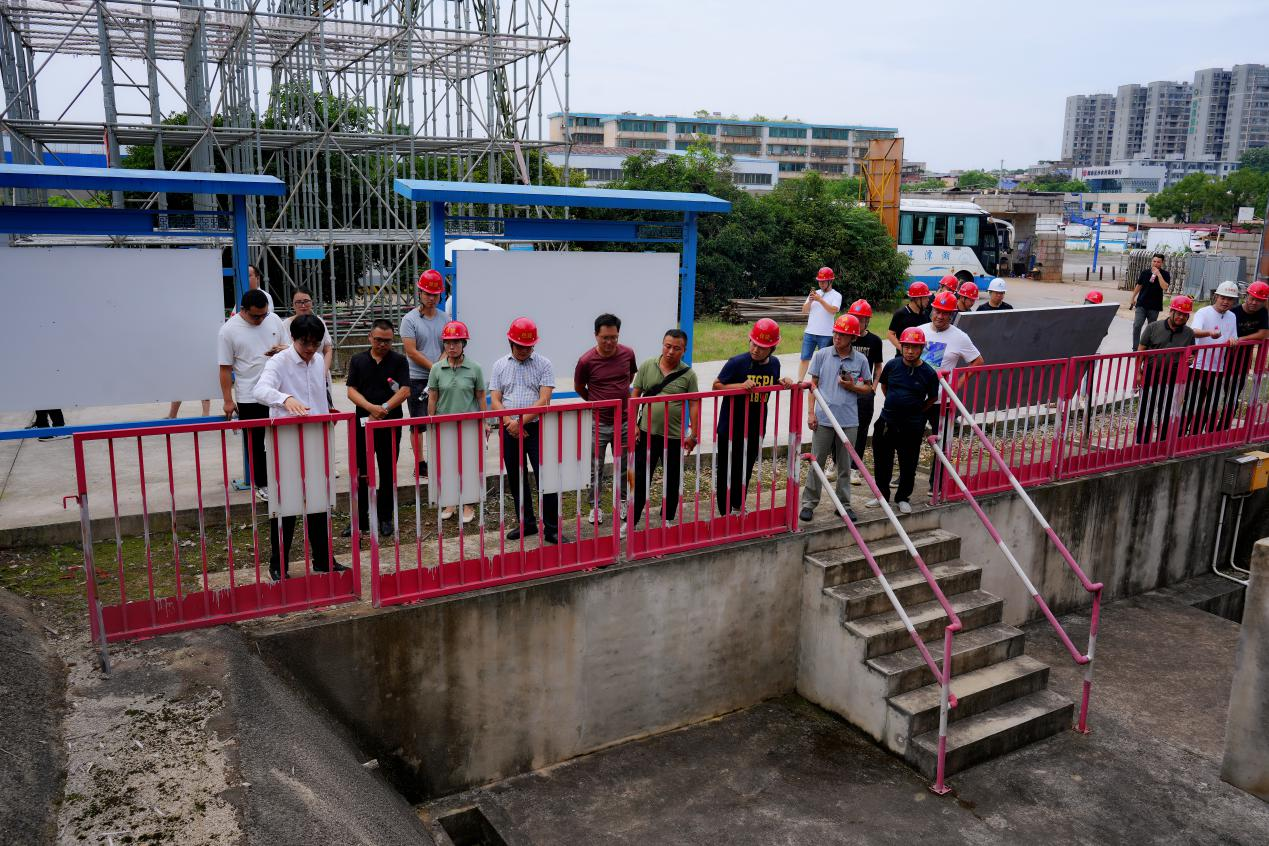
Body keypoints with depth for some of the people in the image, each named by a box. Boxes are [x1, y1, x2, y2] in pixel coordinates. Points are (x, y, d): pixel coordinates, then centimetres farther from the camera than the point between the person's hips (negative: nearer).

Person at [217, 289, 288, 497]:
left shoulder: (274, 320, 1)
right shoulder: (228, 330, -10)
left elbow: (288, 348, 12)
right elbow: (225, 369, -8)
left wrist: (282, 350, -14)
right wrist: (228, 401, -9)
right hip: (249, 398, -3)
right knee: (255, 443, 8)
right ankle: (261, 483, 19)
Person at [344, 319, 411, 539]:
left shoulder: (399, 361, 2)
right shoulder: (358, 360, 7)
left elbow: (404, 391, -7)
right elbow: (351, 390, 0)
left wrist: (384, 409, -17)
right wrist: (371, 407, -17)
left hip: (391, 424, -1)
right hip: (363, 422, 1)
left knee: (388, 473, 7)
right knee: (360, 473, 3)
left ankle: (385, 518, 18)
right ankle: (360, 519, 12)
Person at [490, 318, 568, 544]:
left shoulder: (543, 364, -1)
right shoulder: (500, 366, 8)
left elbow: (544, 400, -10)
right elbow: (495, 401, 3)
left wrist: (520, 422, -16)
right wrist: (510, 423, -13)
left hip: (536, 429, -3)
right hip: (509, 431, 3)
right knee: (516, 480, 12)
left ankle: (551, 529, 1)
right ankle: (525, 523, 26)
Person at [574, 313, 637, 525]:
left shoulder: (628, 353, -5)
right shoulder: (586, 360, -14)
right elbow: (579, 388, 3)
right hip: (598, 423, -2)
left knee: (623, 467, 14)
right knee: (596, 468, 7)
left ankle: (622, 502, 31)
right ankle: (595, 506, 22)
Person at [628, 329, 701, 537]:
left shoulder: (688, 374, -4)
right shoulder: (647, 366, -1)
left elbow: (694, 405, -2)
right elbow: (635, 396, 3)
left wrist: (694, 434, -5)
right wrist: (633, 424, -3)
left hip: (675, 436, 0)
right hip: (647, 433, 0)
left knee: (672, 480, 13)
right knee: (640, 478, 4)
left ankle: (667, 519, 30)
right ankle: (632, 520, 15)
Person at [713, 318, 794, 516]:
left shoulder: (774, 364, 1)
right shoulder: (736, 363, -16)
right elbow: (716, 385, -10)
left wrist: (782, 382, -4)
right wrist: (741, 385, -25)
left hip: (755, 429, 5)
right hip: (730, 428, -5)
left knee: (746, 470, 19)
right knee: (727, 472, 4)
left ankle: (737, 507, 38)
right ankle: (725, 514, 16)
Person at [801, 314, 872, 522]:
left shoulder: (861, 360, 2)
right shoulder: (822, 355, 0)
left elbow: (868, 389, 11)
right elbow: (813, 384, 4)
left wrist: (852, 387, -9)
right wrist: (811, 413, -3)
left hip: (849, 421, 1)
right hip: (823, 419, -1)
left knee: (845, 466, 11)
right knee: (817, 463, 5)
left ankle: (844, 504, 22)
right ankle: (809, 503, 14)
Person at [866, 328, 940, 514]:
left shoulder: (928, 373, -8)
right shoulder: (892, 365, -3)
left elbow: (933, 398, 7)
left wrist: (917, 412, 5)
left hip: (912, 426, -2)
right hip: (887, 421, 2)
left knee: (908, 464, 9)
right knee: (882, 461, 11)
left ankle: (903, 498, 26)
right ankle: (882, 495, 28)